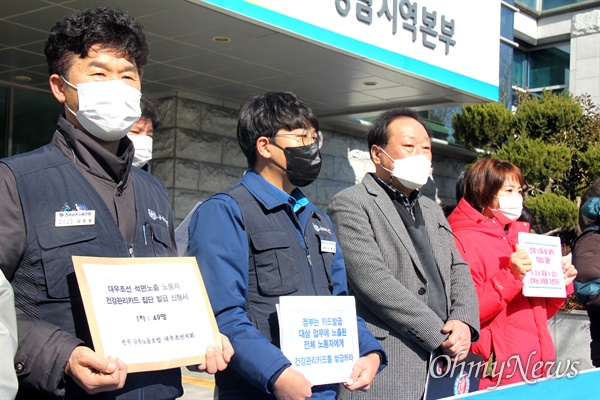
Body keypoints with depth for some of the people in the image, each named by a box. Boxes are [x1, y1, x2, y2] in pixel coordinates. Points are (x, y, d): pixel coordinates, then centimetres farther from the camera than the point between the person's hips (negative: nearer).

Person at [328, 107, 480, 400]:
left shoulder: (433, 210, 21)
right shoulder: (351, 205, -5)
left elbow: (458, 271, 17)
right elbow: (372, 281, -15)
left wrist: (464, 322, -4)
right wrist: (439, 334, -14)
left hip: (446, 360, 7)